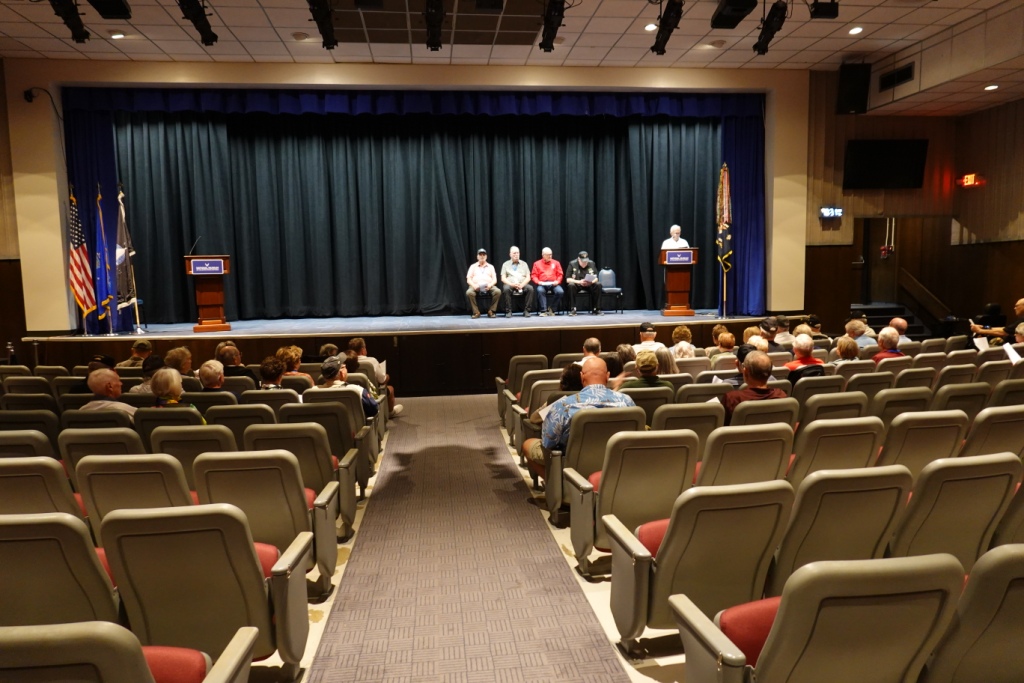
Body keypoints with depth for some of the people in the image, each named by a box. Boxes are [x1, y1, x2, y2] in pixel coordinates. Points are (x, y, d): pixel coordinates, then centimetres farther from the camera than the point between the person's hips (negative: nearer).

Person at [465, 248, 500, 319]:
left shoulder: (490, 267, 21)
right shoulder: (473, 266, 19)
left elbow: (495, 279, 11)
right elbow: (468, 279, 8)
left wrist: (490, 284, -13)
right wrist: (473, 285, -14)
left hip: (488, 286, 1)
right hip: (476, 286, -1)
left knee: (498, 291, -31)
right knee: (469, 292, -35)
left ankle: (491, 311, -19)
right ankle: (476, 312, -24)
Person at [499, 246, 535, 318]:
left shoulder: (524, 264, 19)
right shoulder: (506, 264, 15)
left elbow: (528, 277, 9)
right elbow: (503, 278, 5)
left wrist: (522, 284, -12)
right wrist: (512, 284, -14)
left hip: (522, 284, 1)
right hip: (510, 284, -1)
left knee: (530, 288, -31)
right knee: (506, 289, -36)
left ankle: (526, 311, -26)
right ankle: (508, 311, -28)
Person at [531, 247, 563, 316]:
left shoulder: (556, 263, 17)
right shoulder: (537, 263, 13)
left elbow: (560, 275, 13)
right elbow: (533, 276, 8)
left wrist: (557, 281, -7)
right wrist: (538, 282, -10)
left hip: (553, 284, 1)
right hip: (542, 284, -1)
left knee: (560, 291, -30)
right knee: (540, 290, -36)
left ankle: (552, 309, -12)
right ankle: (543, 311, -30)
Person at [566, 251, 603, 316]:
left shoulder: (591, 264, -1)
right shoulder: (572, 264, -8)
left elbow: (596, 278, 0)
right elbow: (568, 279, -12)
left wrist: (591, 281, -24)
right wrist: (579, 282, -26)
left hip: (589, 285, 2)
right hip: (577, 285, -2)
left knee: (598, 285, -27)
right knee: (571, 285, -36)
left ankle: (596, 309, -19)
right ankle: (573, 309, -27)